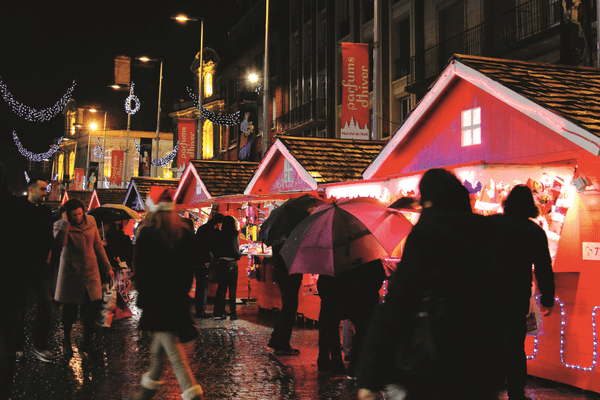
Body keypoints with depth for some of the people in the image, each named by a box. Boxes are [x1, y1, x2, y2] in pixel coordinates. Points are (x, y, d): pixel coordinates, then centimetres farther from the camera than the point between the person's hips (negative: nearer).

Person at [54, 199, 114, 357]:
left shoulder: (90, 221, 4)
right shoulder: (60, 225, -6)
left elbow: (98, 245, 12)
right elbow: (59, 242, -29)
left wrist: (107, 266, 12)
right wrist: (65, 221, -24)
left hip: (91, 270, 3)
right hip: (71, 271, -3)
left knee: (93, 305, -5)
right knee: (70, 309, 4)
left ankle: (86, 341, 11)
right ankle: (66, 342, 24)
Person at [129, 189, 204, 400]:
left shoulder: (148, 233, -10)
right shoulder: (185, 231, 5)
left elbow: (141, 268, -8)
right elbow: (190, 266, 9)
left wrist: (142, 296, 1)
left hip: (156, 296, -6)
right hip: (178, 296, 6)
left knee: (171, 345, -5)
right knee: (159, 342, 19)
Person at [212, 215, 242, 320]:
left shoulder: (219, 234, 4)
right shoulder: (233, 234, -11)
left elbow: (215, 249, 6)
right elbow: (234, 249, -17)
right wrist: (239, 255, 2)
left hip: (220, 263, 5)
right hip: (231, 263, -5)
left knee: (221, 288, 10)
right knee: (232, 288, 3)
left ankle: (218, 312, 9)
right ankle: (232, 313, 5)